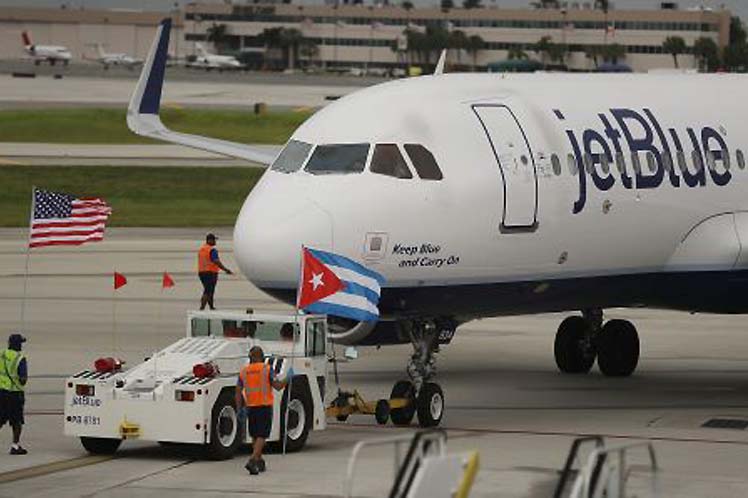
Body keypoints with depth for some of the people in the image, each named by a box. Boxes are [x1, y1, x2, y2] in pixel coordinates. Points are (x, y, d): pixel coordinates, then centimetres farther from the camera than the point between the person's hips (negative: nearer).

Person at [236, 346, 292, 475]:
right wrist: (288, 378, 8)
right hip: (265, 406, -4)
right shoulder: (267, 369, -7)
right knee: (261, 436, -6)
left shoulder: (244, 371, 5)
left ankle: (259, 462, 27)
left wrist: (239, 409, 9)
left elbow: (238, 392, 3)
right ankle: (252, 461, -22)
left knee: (255, 436, 18)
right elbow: (278, 386, -8)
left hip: (251, 407, 4)